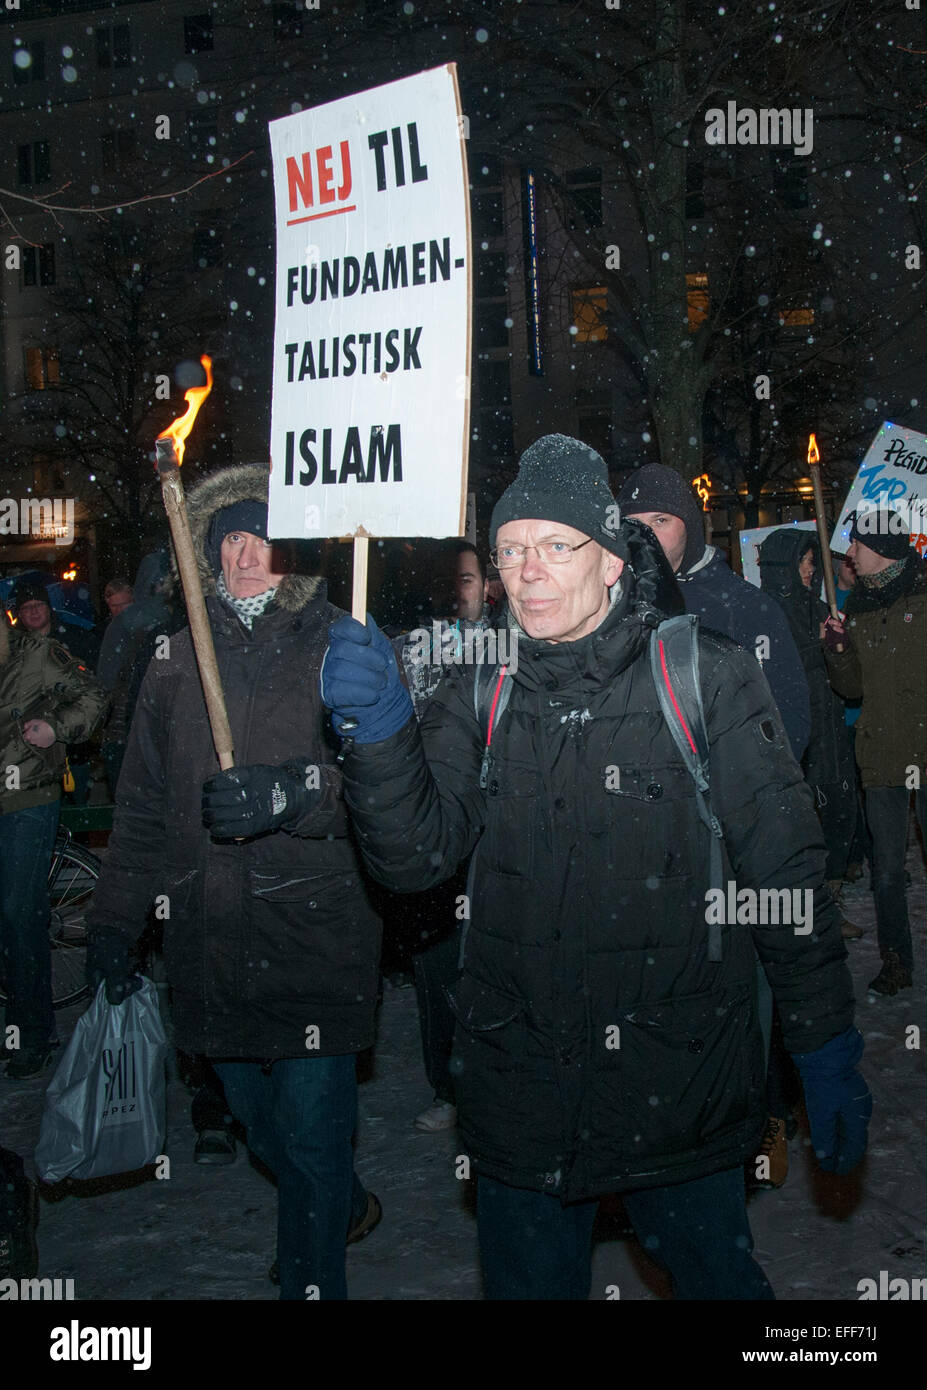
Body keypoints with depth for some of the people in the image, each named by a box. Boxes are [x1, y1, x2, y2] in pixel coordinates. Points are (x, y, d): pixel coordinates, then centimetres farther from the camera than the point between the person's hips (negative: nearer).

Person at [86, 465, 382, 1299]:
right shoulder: (177, 660, 10)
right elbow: (144, 808, 15)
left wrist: (289, 791, -31)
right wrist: (115, 921, 14)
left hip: (314, 941, -5)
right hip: (212, 945, 5)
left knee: (310, 1139, 0)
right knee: (261, 1124, 18)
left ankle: (312, 1282, 21)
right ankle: (348, 1208, 46)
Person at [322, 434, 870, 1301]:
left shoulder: (706, 679, -6)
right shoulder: (479, 695, 2)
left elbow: (788, 878, -5)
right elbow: (416, 854, -9)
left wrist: (828, 1055, -5)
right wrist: (378, 728, -25)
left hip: (681, 1090, -2)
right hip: (520, 1091, 3)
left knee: (715, 1275, 14)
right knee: (527, 1279, 17)